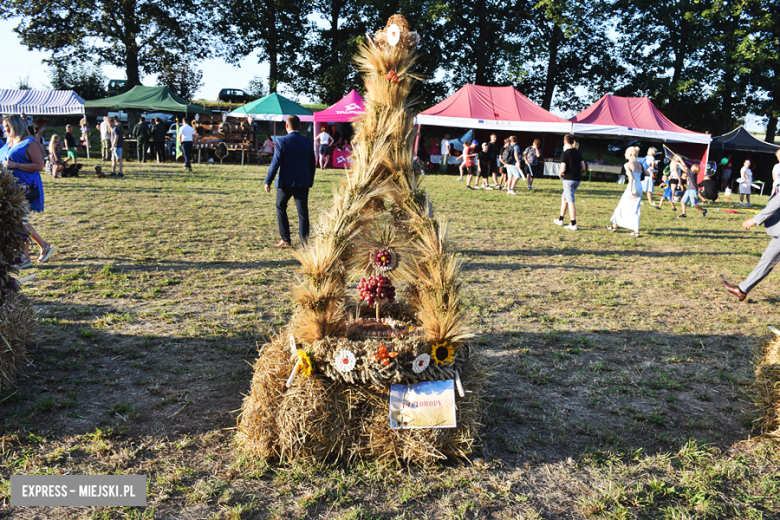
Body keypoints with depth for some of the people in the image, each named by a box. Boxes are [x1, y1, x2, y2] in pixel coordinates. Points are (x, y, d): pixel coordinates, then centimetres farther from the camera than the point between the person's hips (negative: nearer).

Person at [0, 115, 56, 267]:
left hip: (24, 188, -8)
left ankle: (24, 258, 5)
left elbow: (39, 165, -16)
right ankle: (44, 246, 21)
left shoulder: (29, 143, -9)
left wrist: (16, 165, -22)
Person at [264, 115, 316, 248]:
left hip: (285, 182, -2)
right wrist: (310, 181, 20)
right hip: (303, 182, 2)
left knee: (280, 207, 17)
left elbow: (275, 162, -10)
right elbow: (312, 164, 9)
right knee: (303, 212, 3)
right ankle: (304, 240, 0)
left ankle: (285, 239, 15)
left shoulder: (281, 141, -9)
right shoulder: (308, 142, 3)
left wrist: (268, 181, -3)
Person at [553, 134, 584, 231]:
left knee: (570, 201, -6)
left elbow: (563, 169, -17)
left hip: (568, 179, -7)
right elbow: (583, 167, 10)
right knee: (564, 197, 22)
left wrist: (560, 174, 3)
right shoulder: (578, 152, 9)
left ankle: (573, 224, -6)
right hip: (577, 179, 7)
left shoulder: (565, 154, -12)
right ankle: (560, 219, 28)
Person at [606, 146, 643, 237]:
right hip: (640, 188, 6)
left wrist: (630, 191, -21)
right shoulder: (639, 164, 10)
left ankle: (614, 226, 24)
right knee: (635, 210, 9)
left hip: (632, 188, -6)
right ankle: (636, 231, 4)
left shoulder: (627, 165, -10)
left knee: (621, 207, 11)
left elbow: (631, 177, -20)